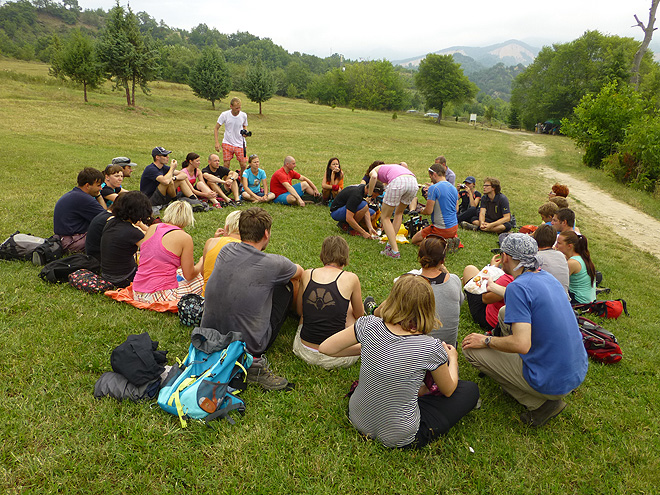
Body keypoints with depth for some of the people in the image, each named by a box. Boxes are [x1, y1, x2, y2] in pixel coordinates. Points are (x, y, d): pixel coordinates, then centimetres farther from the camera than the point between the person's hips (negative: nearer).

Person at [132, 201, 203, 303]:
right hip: (161, 297, -7)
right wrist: (201, 262, 15)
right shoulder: (184, 237, -10)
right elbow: (189, 276, -4)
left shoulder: (152, 228, 8)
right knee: (201, 279, 10)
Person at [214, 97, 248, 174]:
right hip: (227, 143, -1)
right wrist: (217, 142, -11)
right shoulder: (224, 115, -9)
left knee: (243, 165, -3)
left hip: (240, 144, 1)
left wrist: (245, 131, -8)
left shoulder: (243, 115, -4)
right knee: (226, 165, -3)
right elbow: (216, 128, -1)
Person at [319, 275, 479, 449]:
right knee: (471, 389, 13)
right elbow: (448, 391, -2)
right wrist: (452, 359, 18)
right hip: (401, 438, -4)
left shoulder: (369, 325, -18)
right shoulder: (431, 348, -23)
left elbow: (325, 348, -6)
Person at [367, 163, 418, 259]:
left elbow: (374, 177, -2)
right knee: (399, 213, 28)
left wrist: (369, 195, 10)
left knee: (385, 217, 11)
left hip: (398, 182, -6)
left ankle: (395, 251, 5)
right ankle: (390, 244, 30)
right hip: (413, 181, 6)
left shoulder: (374, 170, 28)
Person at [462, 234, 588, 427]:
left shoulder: (519, 286, -22)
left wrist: (486, 341, -12)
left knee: (471, 348, -4)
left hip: (554, 383, -8)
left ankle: (539, 403, -1)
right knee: (506, 313, 21)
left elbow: (521, 344, -29)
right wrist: (494, 287, 40)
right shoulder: (547, 277, 5)